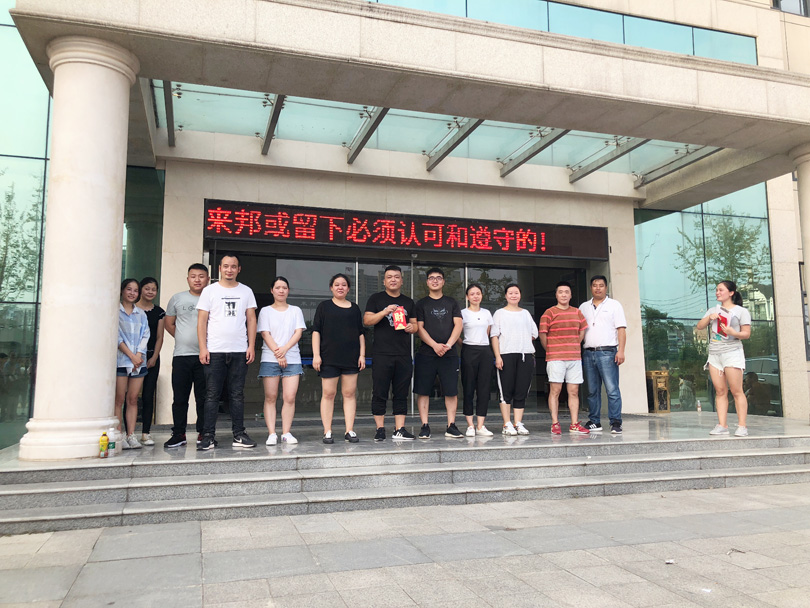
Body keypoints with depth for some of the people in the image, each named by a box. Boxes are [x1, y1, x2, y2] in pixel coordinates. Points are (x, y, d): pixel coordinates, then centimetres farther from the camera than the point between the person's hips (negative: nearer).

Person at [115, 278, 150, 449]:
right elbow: (116, 337, -5)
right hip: (120, 360, -4)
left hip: (139, 361, 4)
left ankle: (131, 435, 5)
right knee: (119, 399, -3)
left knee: (133, 399, 3)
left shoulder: (141, 314, 16)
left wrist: (139, 354, -7)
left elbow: (145, 335, 8)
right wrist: (131, 355, -10)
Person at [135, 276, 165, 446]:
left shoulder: (159, 312, 10)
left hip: (151, 357, 3)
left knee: (148, 396, 2)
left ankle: (146, 433, 6)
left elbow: (159, 337, 10)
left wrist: (154, 357, 0)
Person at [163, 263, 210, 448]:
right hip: (181, 356, 2)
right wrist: (183, 339, 8)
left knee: (204, 398, 2)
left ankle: (203, 433, 11)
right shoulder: (177, 299, 11)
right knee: (179, 398, 4)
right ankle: (178, 434, 12)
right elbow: (168, 323, 17)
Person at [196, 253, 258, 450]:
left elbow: (251, 320, 10)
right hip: (214, 352, -2)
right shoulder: (210, 291, 5)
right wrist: (203, 348, -7)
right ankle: (208, 436, 4)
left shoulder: (246, 291, 11)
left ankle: (239, 435, 11)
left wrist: (251, 346, 0)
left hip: (239, 352, 2)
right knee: (212, 395, 0)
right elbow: (202, 321, 1)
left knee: (237, 395, 5)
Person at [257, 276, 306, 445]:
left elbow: (298, 332, 5)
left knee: (289, 397, -6)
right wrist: (278, 354, -11)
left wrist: (284, 349, -11)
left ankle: (286, 433, 0)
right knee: (270, 397, -4)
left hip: (292, 359, 1)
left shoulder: (295, 311, 15)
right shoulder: (265, 311, 10)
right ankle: (271, 434, -2)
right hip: (270, 359, -1)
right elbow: (265, 334, 1)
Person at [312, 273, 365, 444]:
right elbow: (316, 331, 3)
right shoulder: (324, 306, 7)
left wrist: (362, 354, 7)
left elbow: (360, 333, 16)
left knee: (350, 393, 2)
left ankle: (349, 430, 7)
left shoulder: (354, 308, 15)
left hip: (351, 358, 3)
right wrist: (316, 355, -6)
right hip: (329, 358, -2)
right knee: (328, 393, -2)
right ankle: (327, 432, 4)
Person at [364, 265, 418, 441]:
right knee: (379, 393, -2)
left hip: (404, 355, 3)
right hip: (382, 354, -3)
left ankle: (399, 429, 9)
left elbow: (415, 324, 20)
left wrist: (412, 327, -3)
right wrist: (385, 312, -16)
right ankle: (380, 429, 5)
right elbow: (366, 320, -2)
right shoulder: (376, 299, 7)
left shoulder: (408, 302, 17)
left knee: (401, 394, 5)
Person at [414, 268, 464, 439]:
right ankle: (425, 426, 4)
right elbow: (419, 327, -1)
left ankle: (451, 426, 7)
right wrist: (435, 345, -13)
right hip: (426, 354, -1)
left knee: (451, 391, 0)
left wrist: (448, 344, -11)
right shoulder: (421, 304, 9)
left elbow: (458, 325, 4)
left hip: (449, 354, 1)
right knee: (423, 391, -2)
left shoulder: (451, 303, 13)